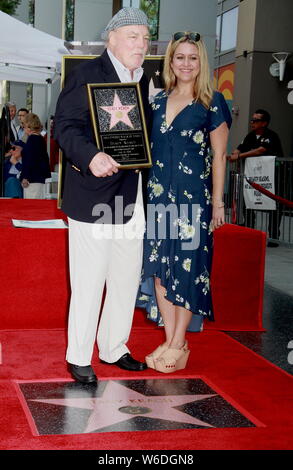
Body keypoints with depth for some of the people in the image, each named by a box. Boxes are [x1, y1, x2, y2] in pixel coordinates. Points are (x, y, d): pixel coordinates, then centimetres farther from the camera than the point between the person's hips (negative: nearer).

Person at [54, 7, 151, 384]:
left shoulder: (144, 82, 15)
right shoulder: (87, 74, -6)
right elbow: (64, 126, -14)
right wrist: (91, 156, -31)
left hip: (130, 202, 7)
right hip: (92, 198, -7)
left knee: (127, 282, 15)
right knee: (88, 284, 0)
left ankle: (114, 349, 30)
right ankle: (79, 358, 16)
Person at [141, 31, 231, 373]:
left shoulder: (212, 102, 0)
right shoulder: (158, 101, 12)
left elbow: (219, 154, 0)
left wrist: (217, 201, -4)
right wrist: (148, 189, 8)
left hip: (193, 194, -5)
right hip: (158, 193, 5)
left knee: (187, 266, -2)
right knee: (160, 265, 6)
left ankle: (178, 345, 8)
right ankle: (170, 339, 16)